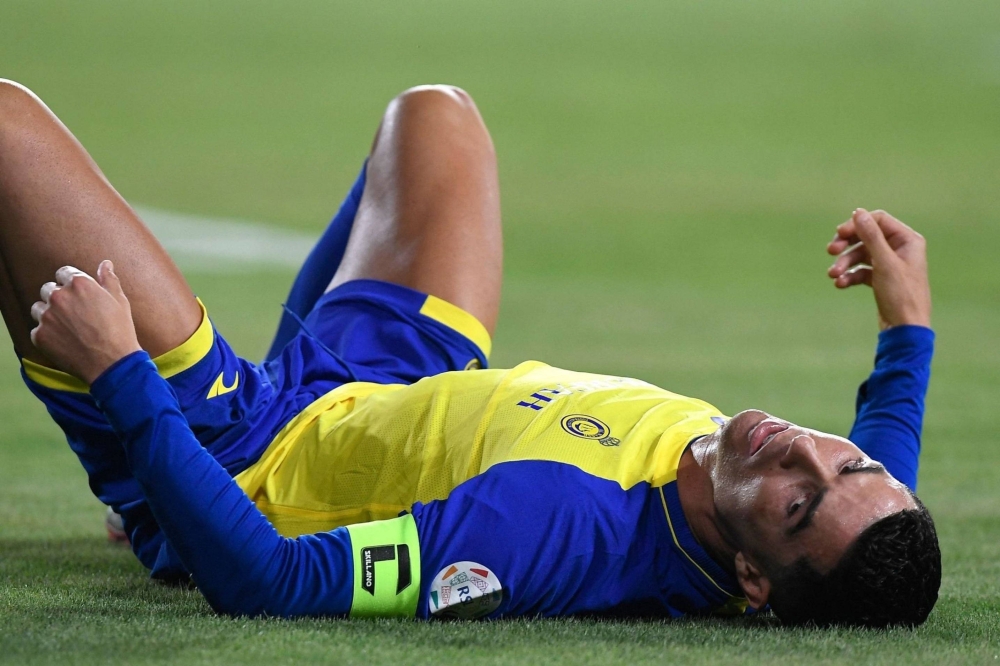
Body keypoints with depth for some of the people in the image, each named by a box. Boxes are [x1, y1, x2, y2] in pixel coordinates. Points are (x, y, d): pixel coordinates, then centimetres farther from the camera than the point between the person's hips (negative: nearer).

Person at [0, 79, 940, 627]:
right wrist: (909, 323, 5)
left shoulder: (563, 525, -47)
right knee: (432, 114, 27)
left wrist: (120, 374, -39)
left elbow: (260, 582, -43)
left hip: (240, 452, -7)